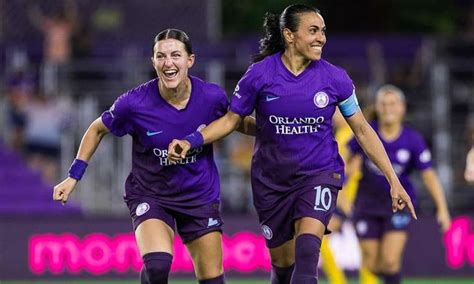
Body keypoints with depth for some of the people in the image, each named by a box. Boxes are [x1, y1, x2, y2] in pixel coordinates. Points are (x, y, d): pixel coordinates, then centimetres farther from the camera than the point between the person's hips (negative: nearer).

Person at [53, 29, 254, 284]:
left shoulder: (212, 97, -15)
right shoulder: (134, 103, -19)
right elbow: (98, 129, -1)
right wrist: (73, 176, -1)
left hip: (200, 196, 3)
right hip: (150, 194, -3)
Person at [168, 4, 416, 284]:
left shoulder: (335, 78, -6)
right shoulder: (260, 74, -8)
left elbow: (363, 130, 2)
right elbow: (230, 120, 4)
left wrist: (394, 181, 1)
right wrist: (191, 141, -12)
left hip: (319, 174, -1)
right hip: (272, 180, 1)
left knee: (307, 251, -26)